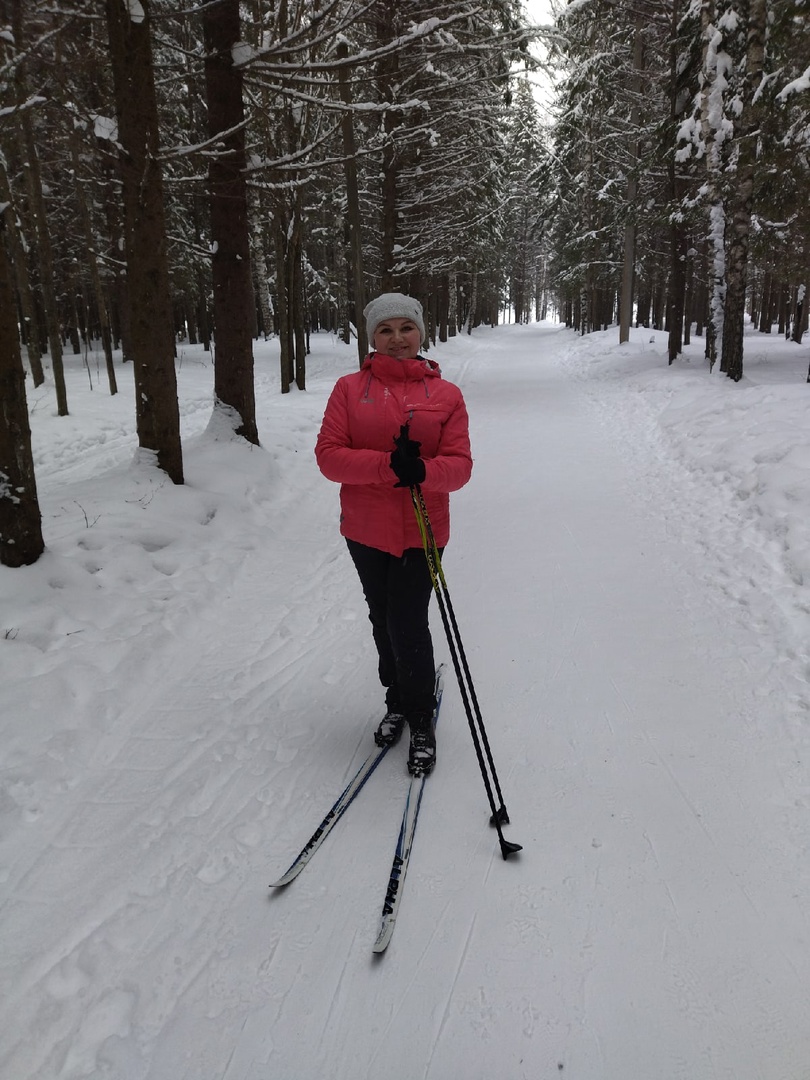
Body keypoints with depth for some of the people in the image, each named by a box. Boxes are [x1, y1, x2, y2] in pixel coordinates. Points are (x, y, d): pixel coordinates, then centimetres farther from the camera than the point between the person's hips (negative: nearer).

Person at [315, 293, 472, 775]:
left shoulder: (446, 394, 0)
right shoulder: (350, 389, 1)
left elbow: (460, 464, -5)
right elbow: (328, 455, -8)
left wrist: (422, 470, -27)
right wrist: (387, 464, -22)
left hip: (421, 530, -2)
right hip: (366, 529, 2)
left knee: (408, 624, -7)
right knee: (383, 620, 16)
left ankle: (421, 718, 17)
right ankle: (397, 701, 39)